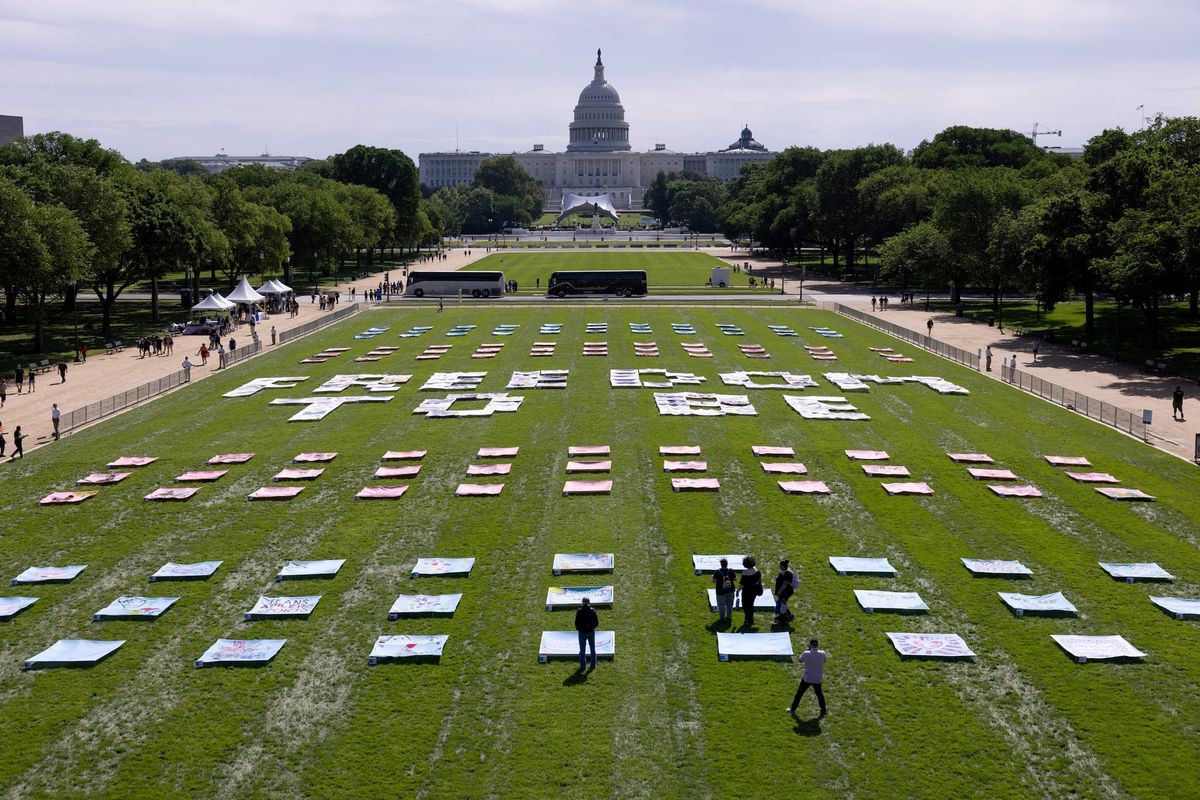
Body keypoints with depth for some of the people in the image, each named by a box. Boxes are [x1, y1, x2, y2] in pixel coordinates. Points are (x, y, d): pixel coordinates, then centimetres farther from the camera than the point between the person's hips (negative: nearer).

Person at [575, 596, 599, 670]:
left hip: (582, 633, -1)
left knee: (582, 650, 10)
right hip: (591, 632, 1)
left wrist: (579, 628, 8)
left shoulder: (579, 611, -15)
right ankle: (593, 664, 26)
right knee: (593, 649, 18)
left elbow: (577, 623, -13)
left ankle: (582, 666, 14)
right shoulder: (592, 611, -11)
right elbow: (596, 623, -7)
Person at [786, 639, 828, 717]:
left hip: (806, 678, -1)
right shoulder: (822, 654, -13)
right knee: (819, 693, 23)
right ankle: (823, 710, 28)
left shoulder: (806, 654, -18)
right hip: (818, 679, 1)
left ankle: (792, 709, 20)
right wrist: (818, 649, 11)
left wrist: (807, 649, 7)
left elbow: (800, 660, 3)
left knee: (799, 693, 13)